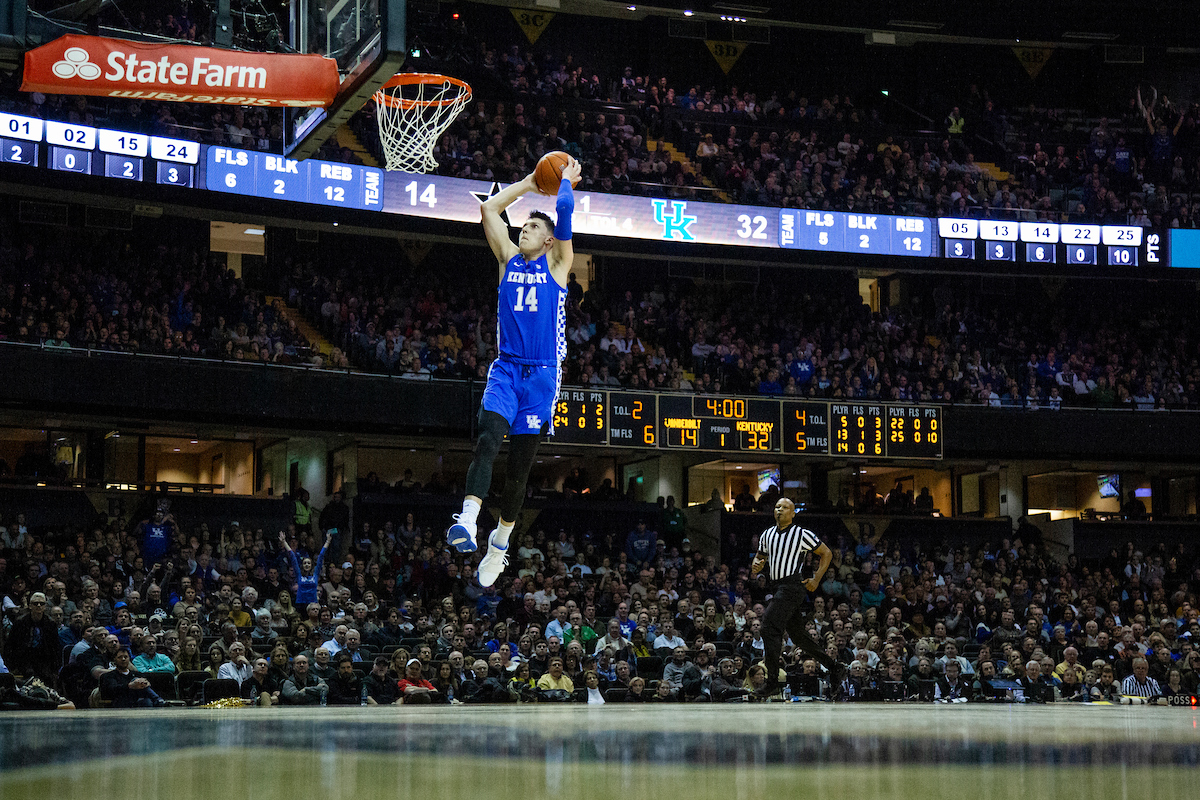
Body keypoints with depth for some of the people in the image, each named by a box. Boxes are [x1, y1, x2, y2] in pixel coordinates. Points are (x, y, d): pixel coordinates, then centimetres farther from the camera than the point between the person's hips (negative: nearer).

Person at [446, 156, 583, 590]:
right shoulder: (509, 258, 14)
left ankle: (500, 542, 19)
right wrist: (530, 182, 19)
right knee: (487, 439, -23)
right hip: (505, 369, 2)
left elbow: (565, 212, -5)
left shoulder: (557, 264, 5)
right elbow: (490, 208, 12)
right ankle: (468, 520, -37)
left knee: (520, 463, 4)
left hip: (541, 374, -2)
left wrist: (566, 181, 12)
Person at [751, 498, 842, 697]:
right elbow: (760, 556, 26)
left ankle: (772, 680, -18)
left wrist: (816, 580, -4)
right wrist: (756, 566, 2)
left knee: (770, 623, -20)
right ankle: (833, 667, 29)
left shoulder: (802, 534, -4)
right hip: (779, 588, 8)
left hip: (794, 585, -8)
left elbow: (827, 554, 3)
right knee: (798, 635, 13)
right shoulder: (767, 535, 14)